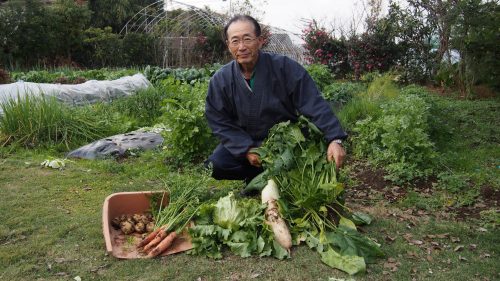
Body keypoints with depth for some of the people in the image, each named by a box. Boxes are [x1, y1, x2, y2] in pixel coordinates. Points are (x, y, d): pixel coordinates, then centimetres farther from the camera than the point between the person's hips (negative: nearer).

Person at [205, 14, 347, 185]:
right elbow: (220, 123, -6)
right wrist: (246, 150, -20)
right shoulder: (220, 81, -10)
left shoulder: (284, 67, -17)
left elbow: (314, 105, -20)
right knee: (216, 164, -22)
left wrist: (335, 139, -32)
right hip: (244, 142, 2)